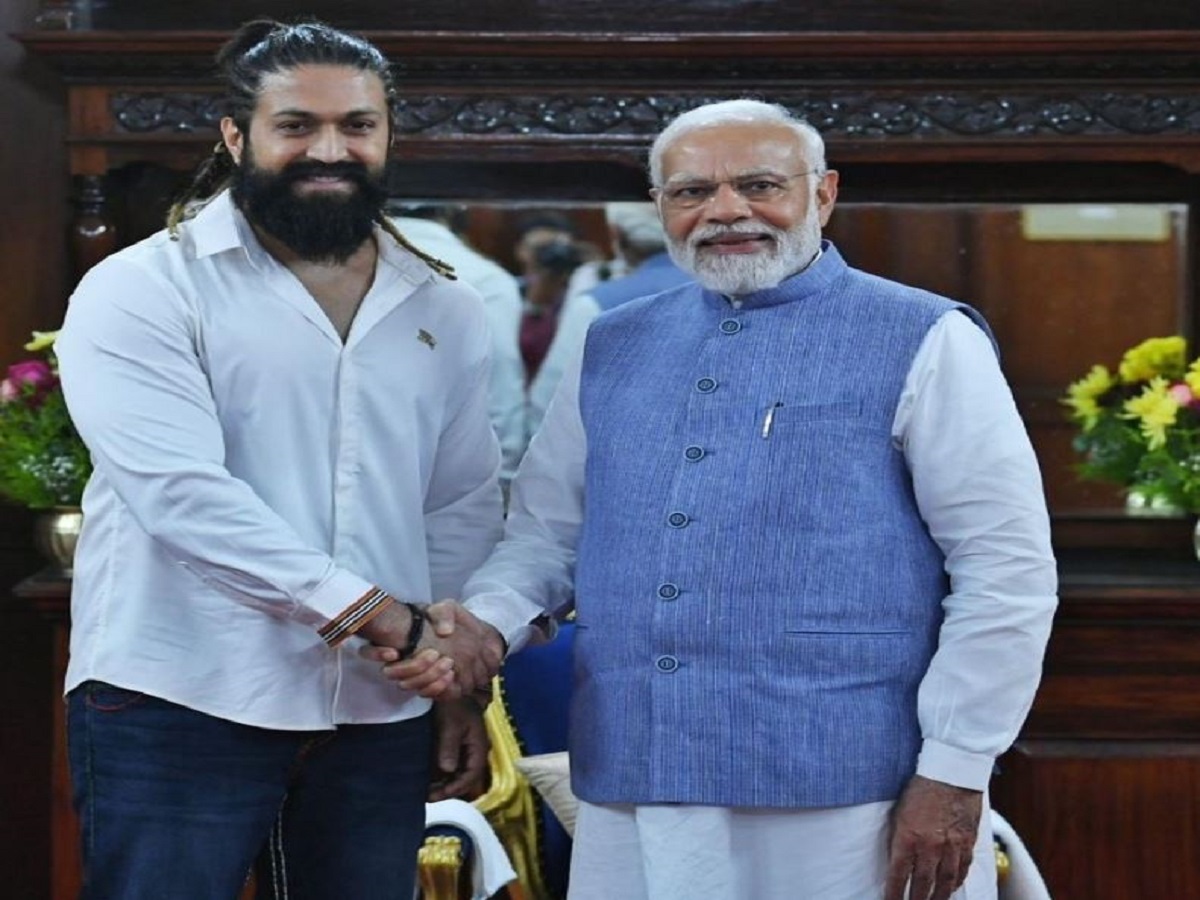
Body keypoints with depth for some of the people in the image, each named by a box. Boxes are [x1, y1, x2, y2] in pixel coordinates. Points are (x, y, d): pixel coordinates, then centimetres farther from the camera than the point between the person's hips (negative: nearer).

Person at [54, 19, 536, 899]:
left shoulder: (444, 313, 11)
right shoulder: (142, 290, -5)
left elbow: (462, 512, 15)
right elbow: (183, 494, -17)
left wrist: (461, 684, 8)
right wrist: (386, 616, -20)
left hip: (379, 722, 4)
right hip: (179, 708, -4)